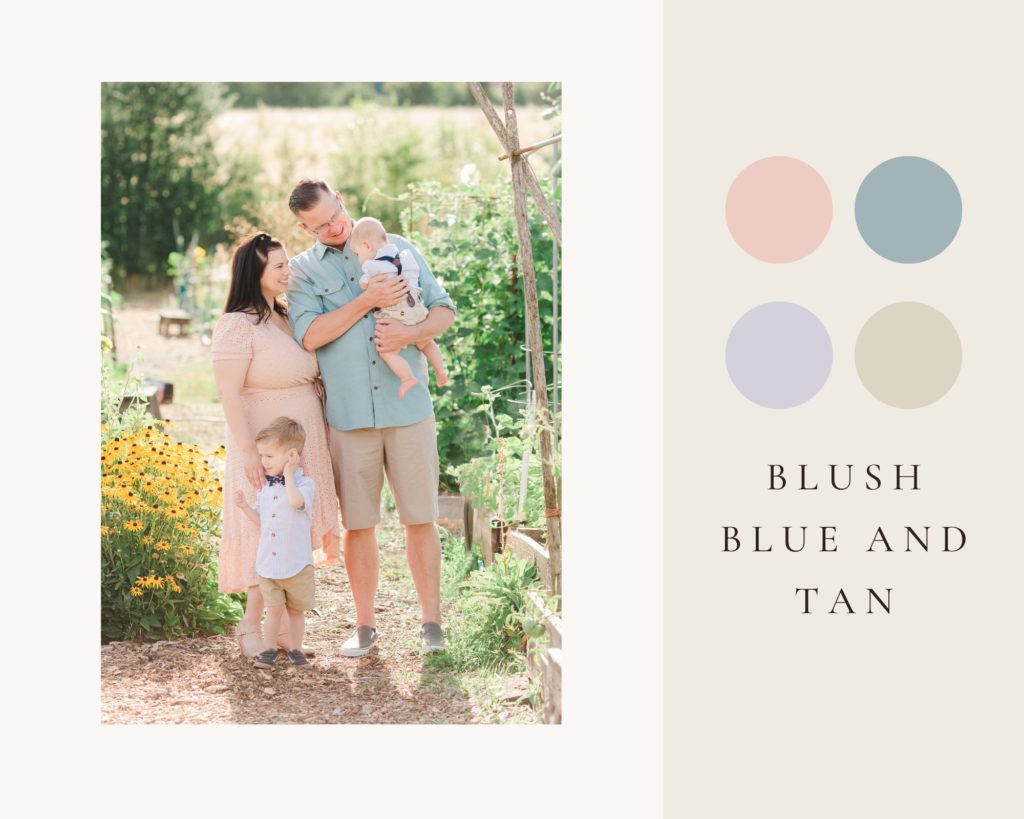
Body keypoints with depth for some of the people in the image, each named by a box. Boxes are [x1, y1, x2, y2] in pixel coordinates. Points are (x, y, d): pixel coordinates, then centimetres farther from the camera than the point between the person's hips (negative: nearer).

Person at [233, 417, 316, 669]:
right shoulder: (265, 487, 7)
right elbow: (261, 522, 13)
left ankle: (294, 648, 23)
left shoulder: (304, 483, -10)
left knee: (296, 610, 11)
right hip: (268, 564, 3)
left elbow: (296, 501, -33)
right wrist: (245, 506, -2)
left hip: (297, 564, -3)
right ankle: (269, 650, 13)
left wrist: (288, 474, -21)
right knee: (274, 609, 5)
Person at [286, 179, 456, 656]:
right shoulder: (303, 270, 6)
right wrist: (368, 301, -16)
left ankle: (431, 622, 11)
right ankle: (365, 625, 16)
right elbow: (311, 334, -10)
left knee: (420, 518, 2)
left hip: (408, 407, 0)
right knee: (358, 524, 5)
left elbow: (444, 309, 8)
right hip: (349, 415, 0)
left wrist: (409, 334, -12)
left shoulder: (397, 248, 10)